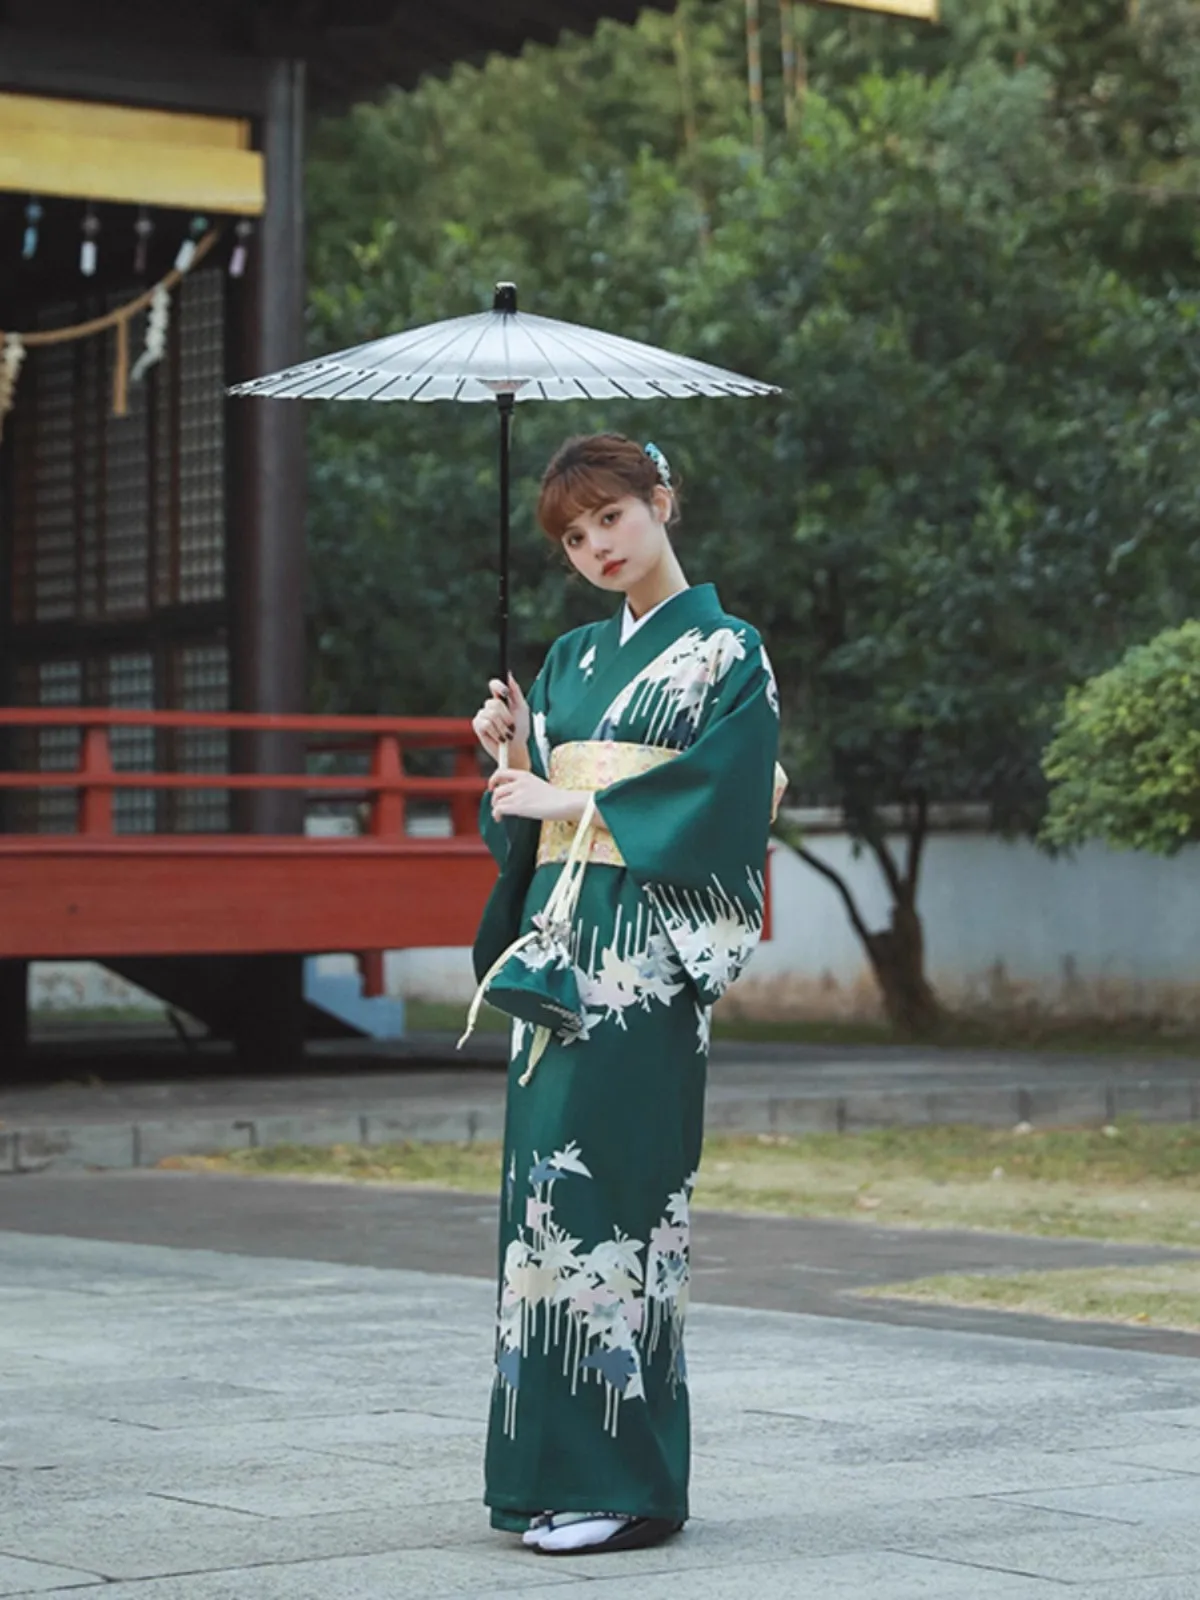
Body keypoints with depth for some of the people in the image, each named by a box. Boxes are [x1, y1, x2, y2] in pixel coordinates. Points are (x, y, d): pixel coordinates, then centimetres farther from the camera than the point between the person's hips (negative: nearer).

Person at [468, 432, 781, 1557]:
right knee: (545, 1183, 4)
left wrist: (571, 800, -10)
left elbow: (722, 792, -13)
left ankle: (624, 1481, -10)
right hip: (557, 940, 7)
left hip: (642, 948, -7)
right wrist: (512, 756, 0)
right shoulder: (569, 659, 19)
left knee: (599, 1177, -13)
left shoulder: (725, 652, 0)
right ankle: (550, 1468, 9)